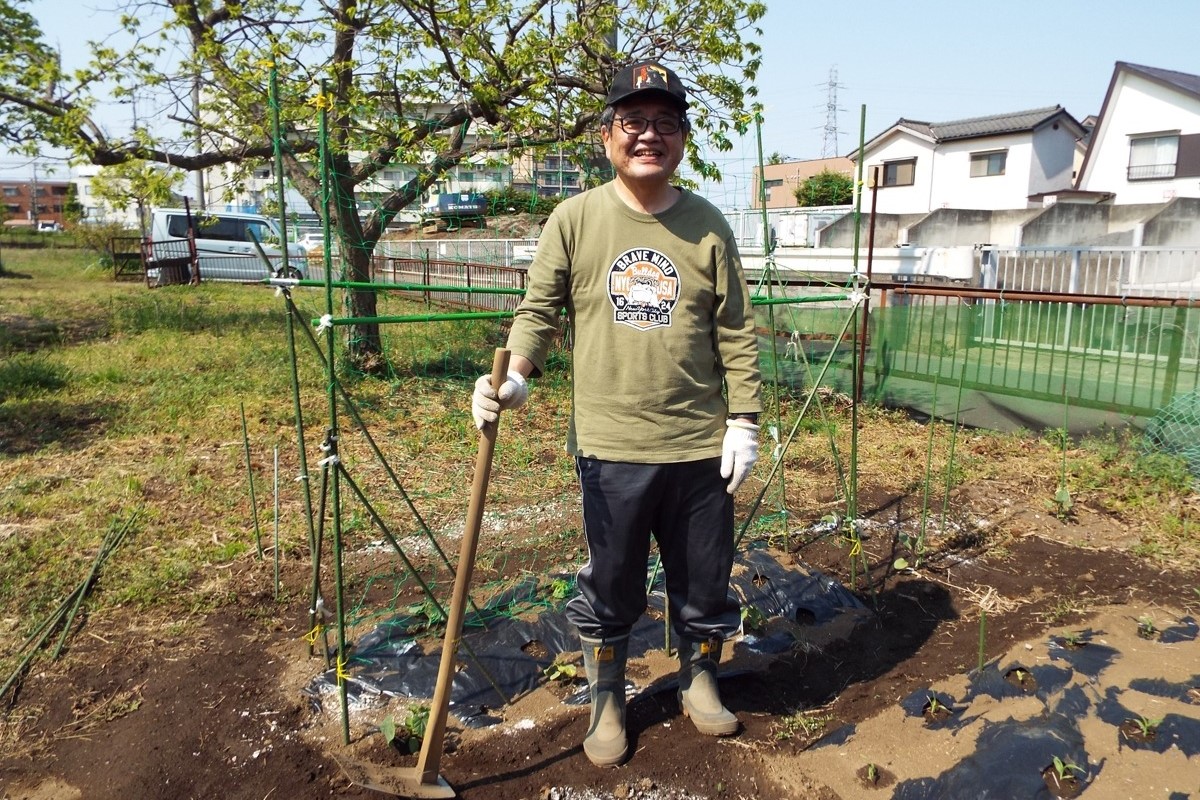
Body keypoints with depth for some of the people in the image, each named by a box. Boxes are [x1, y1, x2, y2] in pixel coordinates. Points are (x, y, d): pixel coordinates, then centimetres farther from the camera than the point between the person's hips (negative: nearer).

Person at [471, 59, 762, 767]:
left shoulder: (707, 224, 3)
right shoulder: (575, 219, -1)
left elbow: (736, 332, 4)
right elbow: (540, 311, 0)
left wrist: (744, 420, 1)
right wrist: (515, 377, -18)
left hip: (701, 446, 2)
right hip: (611, 447, -1)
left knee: (706, 581, 16)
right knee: (611, 586, 13)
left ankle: (700, 681, 44)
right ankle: (607, 701, 38)